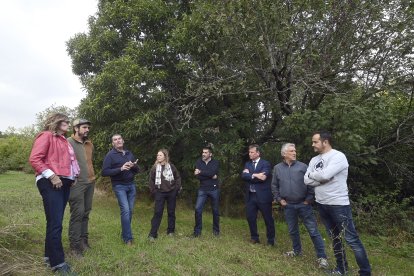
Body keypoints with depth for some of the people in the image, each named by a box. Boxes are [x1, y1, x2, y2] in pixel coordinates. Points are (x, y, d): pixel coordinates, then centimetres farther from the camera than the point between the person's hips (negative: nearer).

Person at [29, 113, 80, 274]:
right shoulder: (46, 136, -5)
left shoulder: (63, 140, 19)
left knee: (55, 222, 14)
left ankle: (50, 256, 27)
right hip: (51, 183, -8)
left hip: (64, 183, 8)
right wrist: (51, 176, -19)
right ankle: (57, 262, 2)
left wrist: (72, 177, 12)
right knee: (55, 223, -6)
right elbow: (34, 159, -14)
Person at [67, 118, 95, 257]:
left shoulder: (89, 144, 15)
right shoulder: (68, 142, -8)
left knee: (86, 212, 13)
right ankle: (75, 245, 7)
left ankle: (83, 240, 25)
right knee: (77, 213, -4)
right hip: (77, 183, -7)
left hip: (90, 182, 7)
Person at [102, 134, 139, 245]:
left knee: (130, 210, 7)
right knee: (125, 210, -11)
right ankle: (128, 238, -1)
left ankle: (125, 234, 23)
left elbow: (137, 170, 17)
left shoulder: (129, 153, 11)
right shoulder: (110, 155, -5)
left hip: (131, 185, 5)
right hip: (119, 186, -5)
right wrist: (120, 169, -22)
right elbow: (104, 172, -12)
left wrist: (134, 166, -7)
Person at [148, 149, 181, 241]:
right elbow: (151, 180, 2)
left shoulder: (171, 166, -3)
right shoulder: (155, 167, -4)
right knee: (157, 212, -3)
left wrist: (177, 188, 0)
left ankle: (171, 231, 24)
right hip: (160, 193, -1)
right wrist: (153, 191, -1)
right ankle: (152, 234, 2)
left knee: (171, 212, 10)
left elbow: (178, 177, 6)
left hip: (171, 193, 1)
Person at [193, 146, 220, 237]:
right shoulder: (199, 162, 1)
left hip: (214, 189, -1)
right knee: (198, 209, -6)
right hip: (202, 190, 1)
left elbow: (212, 172, -22)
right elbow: (198, 176, -9)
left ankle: (216, 230, 27)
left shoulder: (215, 162, -3)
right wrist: (211, 176, -15)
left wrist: (201, 172, -20)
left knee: (215, 210, 9)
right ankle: (197, 230, 9)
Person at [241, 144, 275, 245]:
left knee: (268, 219, 7)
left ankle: (271, 240, 24)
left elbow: (262, 178, -20)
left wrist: (249, 175, -12)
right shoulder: (247, 164, 10)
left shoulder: (265, 164, -6)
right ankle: (254, 237, 30)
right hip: (250, 196, 5)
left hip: (263, 196, -5)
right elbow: (243, 175, -6)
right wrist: (254, 175, -18)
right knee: (250, 217, 11)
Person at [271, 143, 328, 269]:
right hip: (288, 205, 2)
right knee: (293, 230, 16)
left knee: (313, 230, 0)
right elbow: (274, 186, 8)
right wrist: (279, 199, 3)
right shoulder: (277, 168, 1)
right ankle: (297, 250, 36)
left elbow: (311, 183, -5)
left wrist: (309, 199, -7)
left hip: (303, 204, -2)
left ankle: (321, 256, 12)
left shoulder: (302, 166, -5)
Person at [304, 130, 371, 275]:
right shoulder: (314, 160, 7)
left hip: (338, 204, -7)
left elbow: (324, 175, -28)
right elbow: (306, 180, -1)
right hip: (321, 204, 7)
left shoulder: (338, 156, -15)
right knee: (335, 238, 18)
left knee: (352, 239, 0)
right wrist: (322, 179, -15)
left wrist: (312, 174, -9)